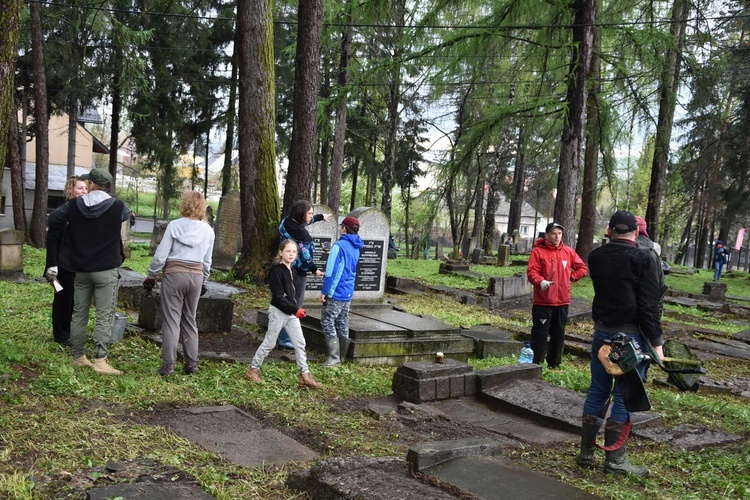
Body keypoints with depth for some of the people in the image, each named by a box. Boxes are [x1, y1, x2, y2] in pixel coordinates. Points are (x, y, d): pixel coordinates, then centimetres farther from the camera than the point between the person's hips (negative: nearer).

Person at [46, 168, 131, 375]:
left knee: (79, 314, 13)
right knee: (105, 317, -4)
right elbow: (128, 216, 15)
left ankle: (78, 356, 20)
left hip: (81, 269, 4)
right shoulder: (118, 207, -8)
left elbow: (52, 219, 13)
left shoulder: (74, 205, -1)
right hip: (106, 270, -4)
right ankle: (100, 360, -10)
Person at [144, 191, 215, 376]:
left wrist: (151, 276, 4)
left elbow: (161, 254, -6)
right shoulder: (208, 230, 4)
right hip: (196, 276, 3)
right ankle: (191, 363, 16)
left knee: (171, 319, 2)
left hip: (174, 274, -3)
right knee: (190, 319, 15)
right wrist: (204, 281, 24)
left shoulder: (175, 225, -6)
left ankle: (168, 365, 2)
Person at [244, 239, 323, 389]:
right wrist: (295, 309, -21)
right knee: (269, 343, 3)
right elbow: (278, 297, -20)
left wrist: (296, 308, 6)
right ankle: (253, 370, 18)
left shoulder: (293, 270, 9)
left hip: (291, 312, 7)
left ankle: (305, 375, 8)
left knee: (300, 343, 5)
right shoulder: (277, 271, -15)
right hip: (278, 311, -7)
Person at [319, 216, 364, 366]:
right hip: (348, 293, 8)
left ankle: (334, 357, -8)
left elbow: (332, 271, -16)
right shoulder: (356, 248, 12)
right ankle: (341, 356, 18)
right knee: (342, 324, 13)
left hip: (336, 293, -8)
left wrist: (324, 291, -12)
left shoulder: (339, 246, -14)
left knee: (327, 322, -4)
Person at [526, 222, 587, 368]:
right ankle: (535, 364, 3)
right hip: (543, 301, -5)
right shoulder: (538, 251, -6)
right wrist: (541, 281, -31)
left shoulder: (568, 251, 8)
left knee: (559, 334, 13)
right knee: (540, 333, -4)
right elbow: (531, 272, -14)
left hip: (563, 301, 5)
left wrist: (572, 277, 4)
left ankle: (554, 364, 26)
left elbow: (582, 268, 18)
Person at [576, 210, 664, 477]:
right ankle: (615, 459, 7)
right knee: (624, 395, 2)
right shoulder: (641, 260, -12)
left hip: (602, 332, 5)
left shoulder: (596, 257, 3)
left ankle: (586, 453, 18)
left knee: (597, 391, 12)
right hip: (631, 335, -5)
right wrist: (656, 342, -10)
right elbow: (649, 305, -14)